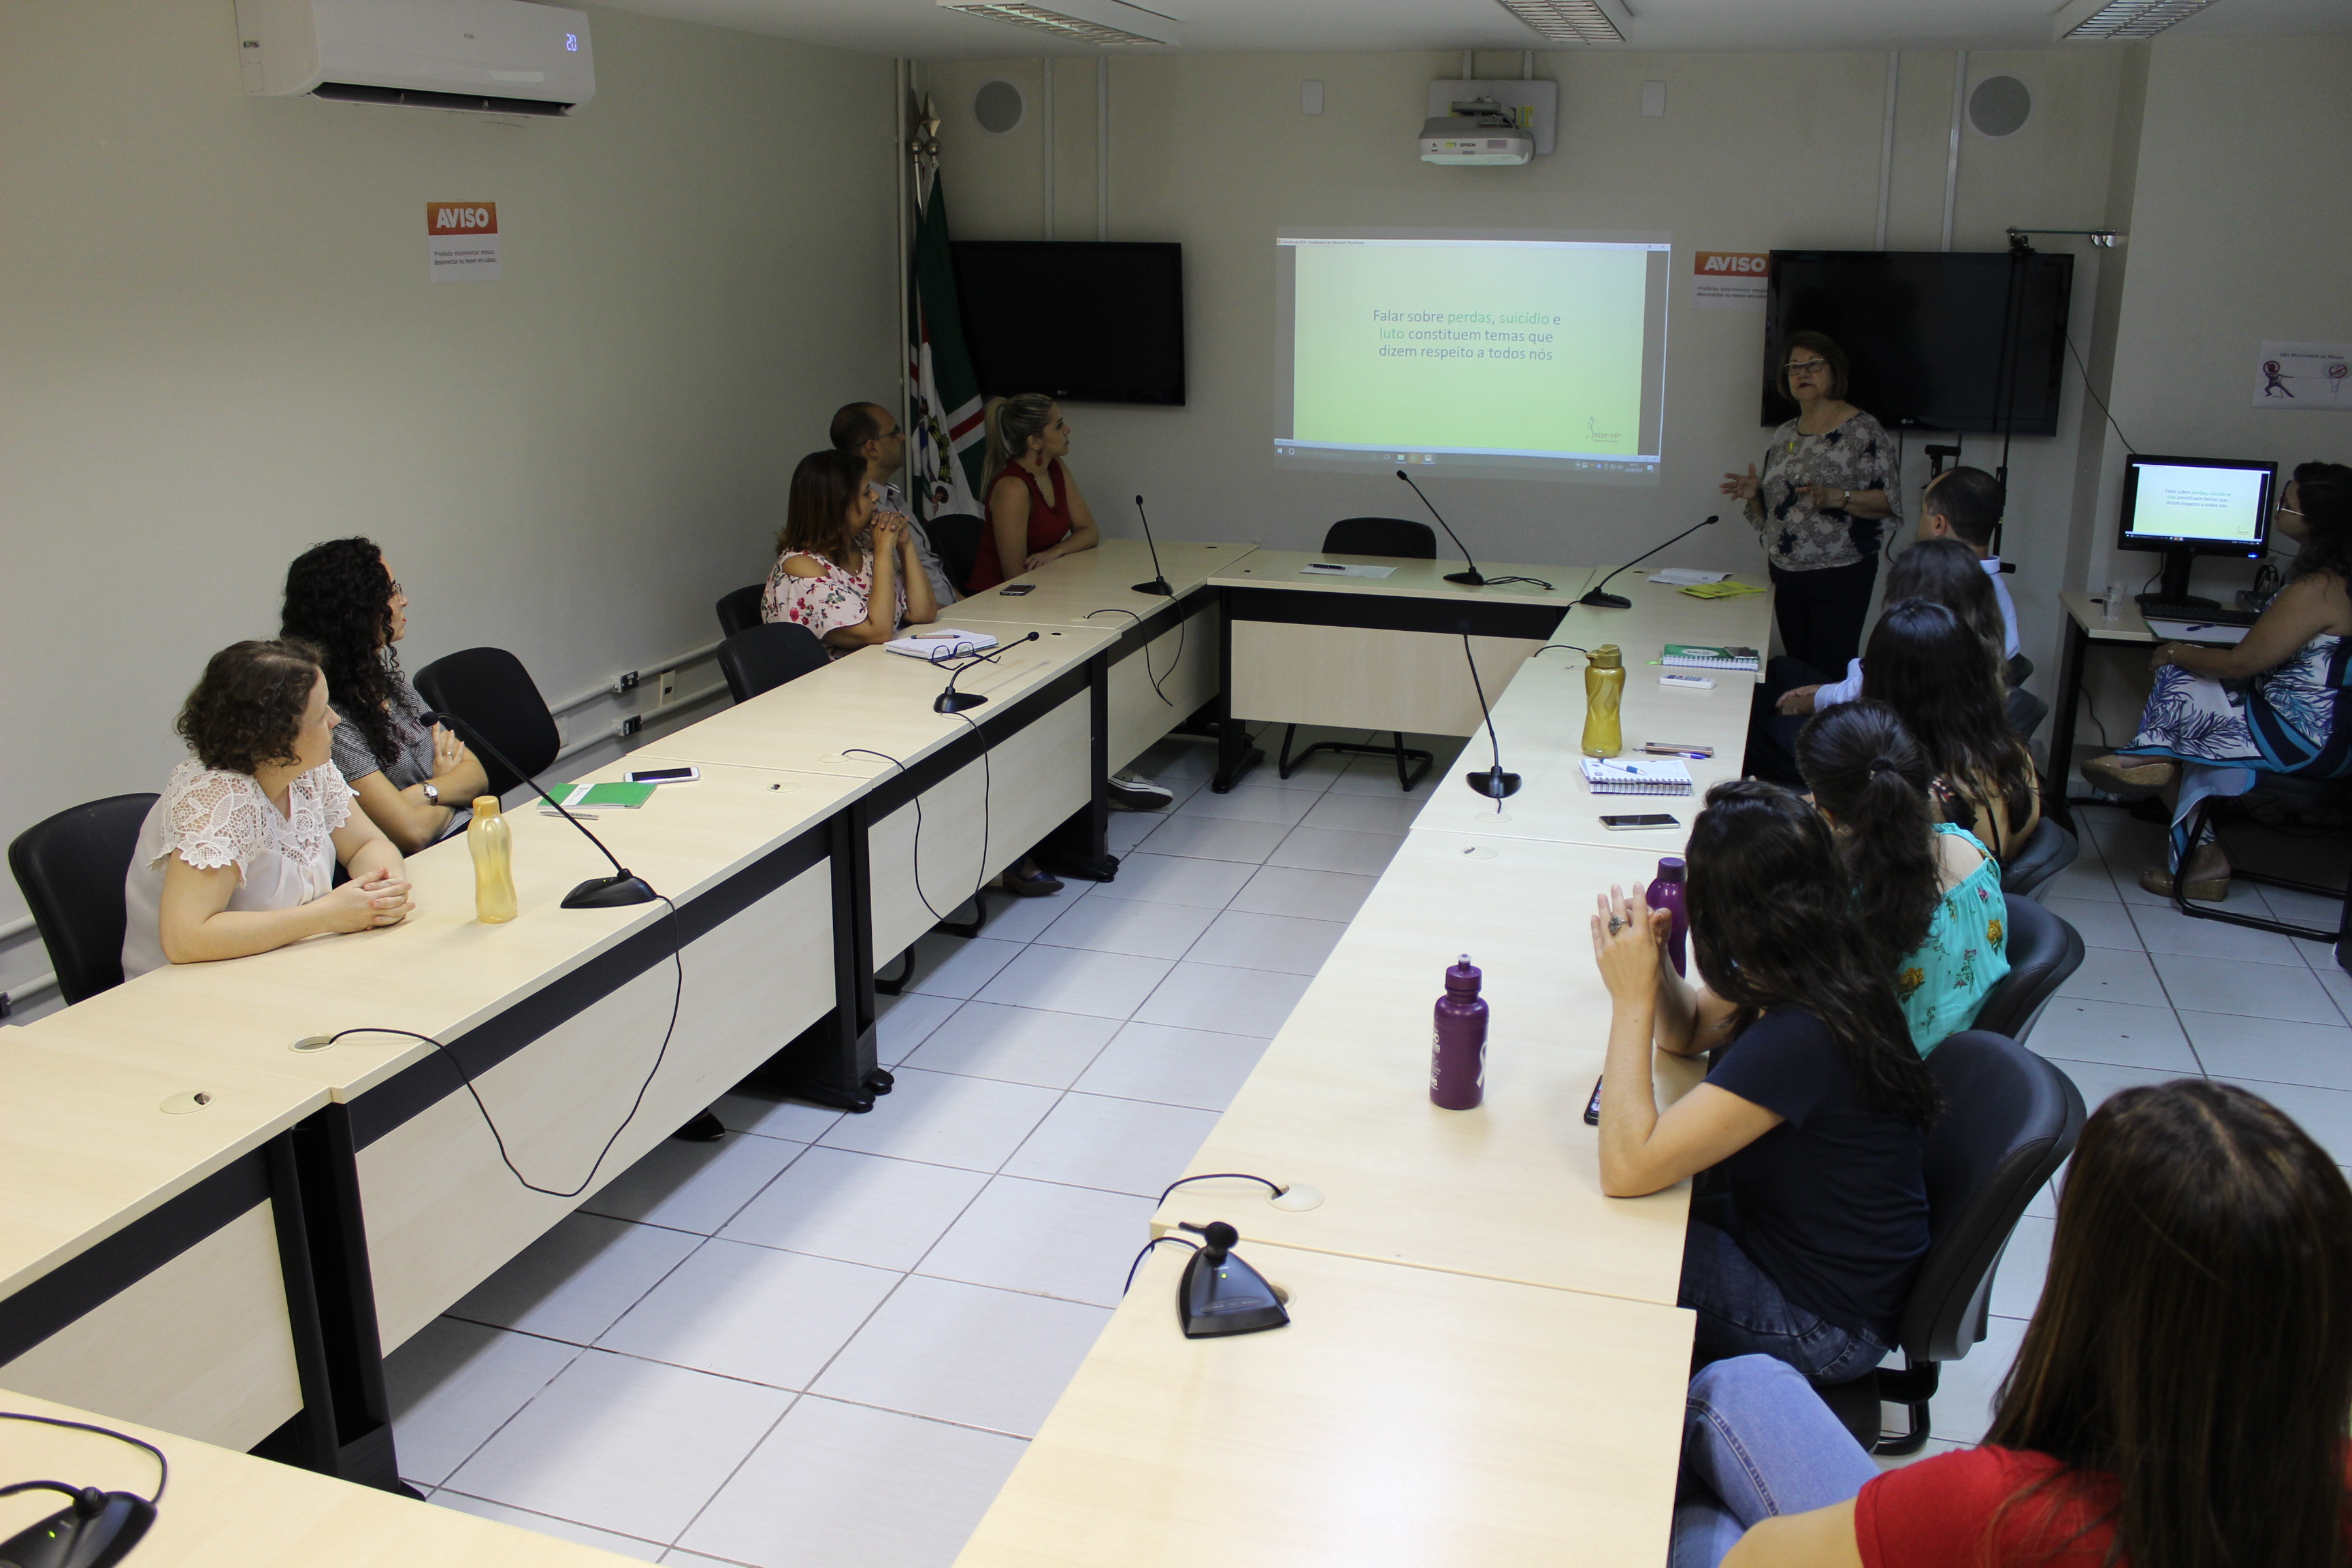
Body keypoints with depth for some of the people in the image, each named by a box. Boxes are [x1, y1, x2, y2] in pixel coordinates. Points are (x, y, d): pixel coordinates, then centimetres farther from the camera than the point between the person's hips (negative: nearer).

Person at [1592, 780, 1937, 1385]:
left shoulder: (1799, 1039, -35)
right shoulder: (1824, 975, -7)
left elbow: (1626, 1169, -35)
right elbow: (1686, 1033, 11)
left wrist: (1632, 996, -30)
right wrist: (1653, 961, -10)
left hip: (1824, 1323, -8)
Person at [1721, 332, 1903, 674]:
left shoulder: (1862, 431, -6)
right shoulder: (1784, 436, 14)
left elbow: (1888, 501, -12)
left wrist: (1837, 498, -26)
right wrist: (1755, 494, 0)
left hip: (1840, 578, -6)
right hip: (1786, 576, 7)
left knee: (1831, 673, -10)